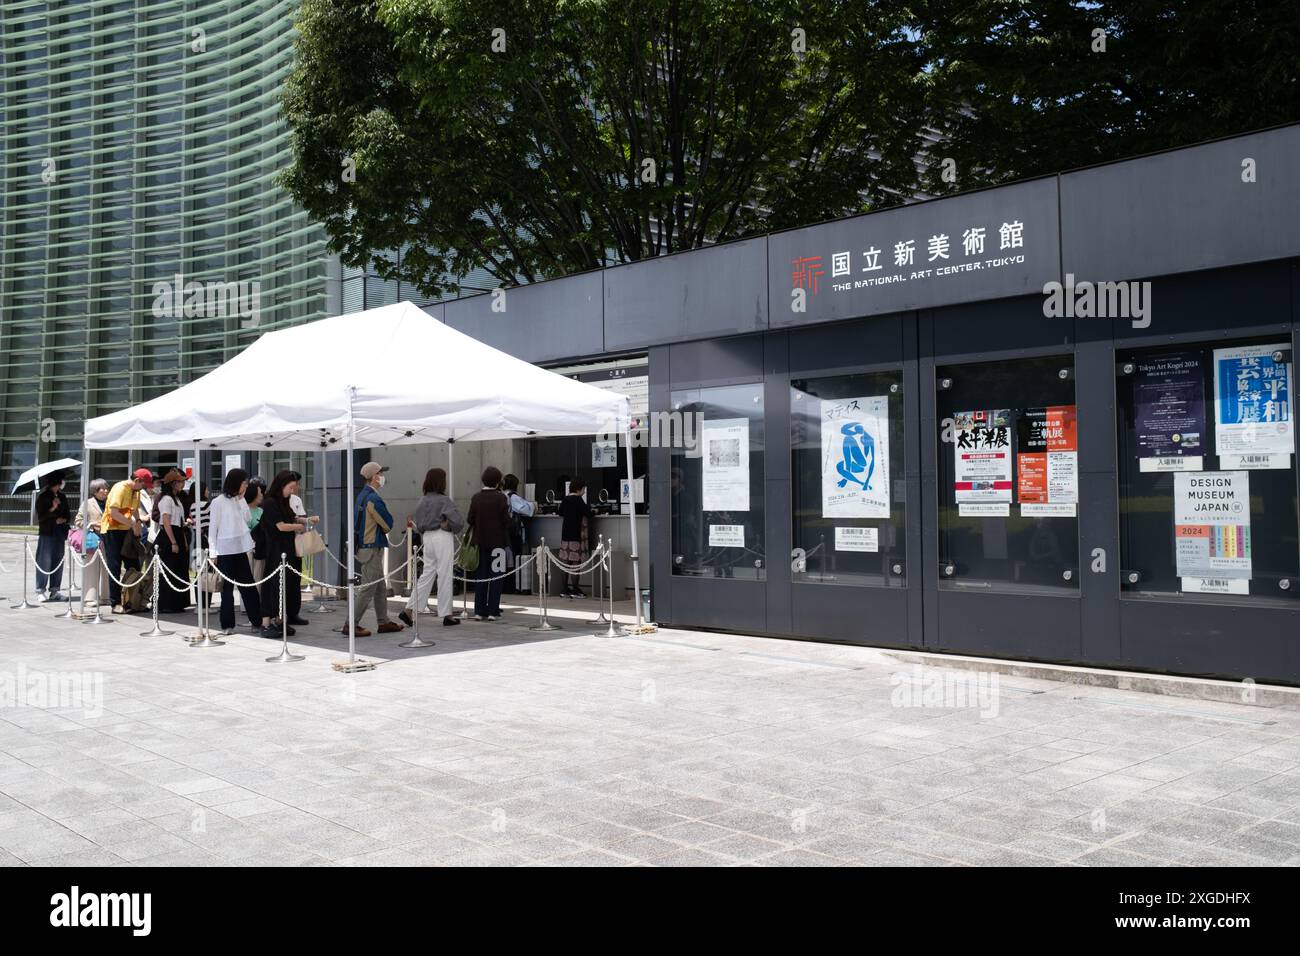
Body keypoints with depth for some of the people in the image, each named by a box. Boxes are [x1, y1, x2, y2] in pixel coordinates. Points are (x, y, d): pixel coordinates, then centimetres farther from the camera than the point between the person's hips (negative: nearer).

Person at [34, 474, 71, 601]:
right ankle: (41, 590, 0)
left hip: (60, 533, 5)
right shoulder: (42, 497, -3)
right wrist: (52, 508, -19)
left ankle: (54, 590, 12)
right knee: (44, 562, -5)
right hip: (47, 533, -5)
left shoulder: (62, 497, 11)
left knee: (58, 562, 5)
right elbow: (41, 517, -7)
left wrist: (63, 519, -3)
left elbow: (68, 514, 17)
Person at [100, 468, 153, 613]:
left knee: (133, 566, 6)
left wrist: (137, 522, 0)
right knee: (115, 568, -5)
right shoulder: (120, 488, -18)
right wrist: (133, 524, -23)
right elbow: (113, 512, -26)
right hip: (112, 530, -8)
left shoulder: (136, 491, 9)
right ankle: (116, 604, -2)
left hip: (126, 530, 8)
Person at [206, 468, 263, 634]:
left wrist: (242, 499, 5)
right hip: (225, 550, -5)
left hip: (241, 549, 5)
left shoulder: (241, 500, 12)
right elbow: (213, 527, -4)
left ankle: (256, 621, 9)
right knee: (227, 587, 1)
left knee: (248, 586, 4)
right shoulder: (219, 502, -5)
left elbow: (246, 519, 9)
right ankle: (227, 625, 8)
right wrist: (213, 552, -7)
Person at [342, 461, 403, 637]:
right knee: (367, 589, -5)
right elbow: (388, 524, -13)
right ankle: (351, 625, -3)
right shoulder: (373, 499, -19)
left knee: (380, 587, 16)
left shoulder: (362, 495, 11)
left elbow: (355, 521, 19)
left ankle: (383, 622, 22)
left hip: (363, 546, 10)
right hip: (372, 548, -10)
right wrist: (383, 530, 8)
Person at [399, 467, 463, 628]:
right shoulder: (443, 500, -12)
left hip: (427, 538, 6)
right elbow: (459, 521, -19)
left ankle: (409, 610, 7)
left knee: (427, 575, 12)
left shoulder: (422, 501, 7)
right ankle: (447, 615, 8)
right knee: (445, 576, 1)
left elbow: (420, 525, 9)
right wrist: (449, 526, -3)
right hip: (442, 538, -6)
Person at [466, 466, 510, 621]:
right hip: (497, 542, -3)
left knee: (480, 577, 9)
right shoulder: (500, 497, -9)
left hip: (479, 542, 3)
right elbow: (506, 521, -10)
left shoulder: (476, 498, 0)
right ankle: (493, 611, 3)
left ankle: (479, 611, 10)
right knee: (495, 576, 4)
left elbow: (470, 520, 1)